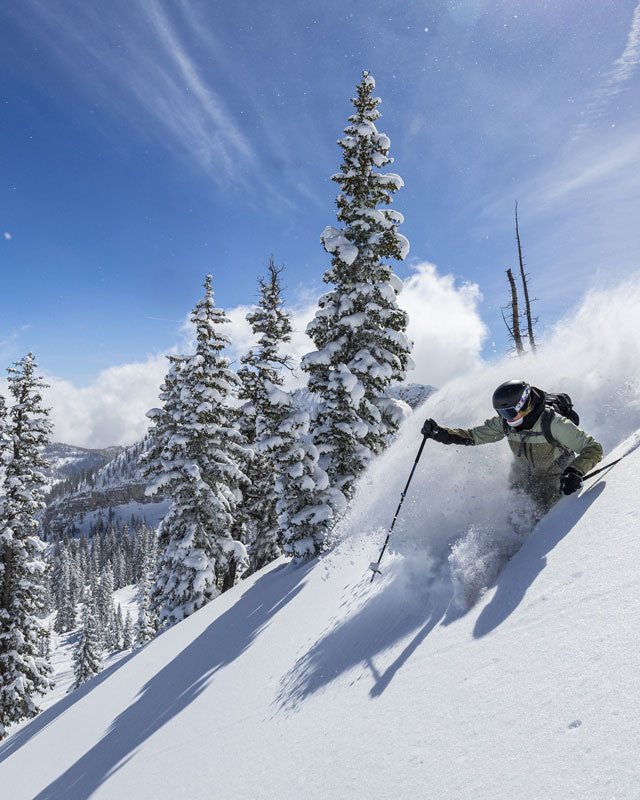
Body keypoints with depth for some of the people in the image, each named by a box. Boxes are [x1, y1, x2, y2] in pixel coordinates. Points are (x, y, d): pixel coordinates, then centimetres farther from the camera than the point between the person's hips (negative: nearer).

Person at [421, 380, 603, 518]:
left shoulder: (553, 423, -29)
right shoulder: (505, 423, -14)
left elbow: (594, 449, -26)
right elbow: (473, 436, -3)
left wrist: (575, 472, -44)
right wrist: (438, 432, -16)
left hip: (557, 483, -4)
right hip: (523, 481, 5)